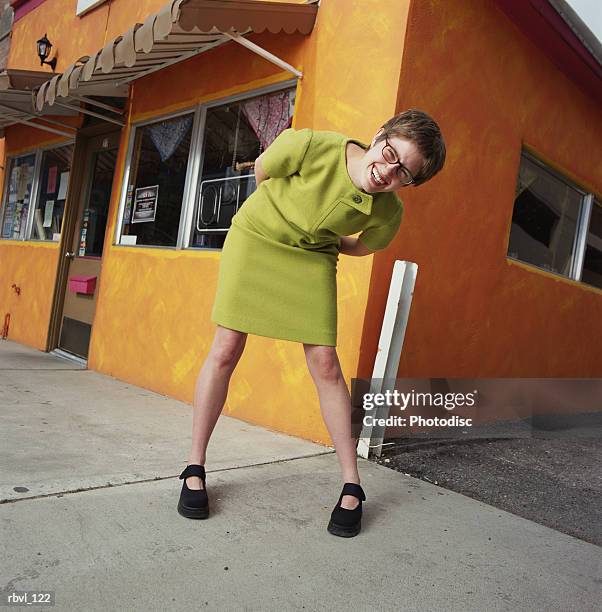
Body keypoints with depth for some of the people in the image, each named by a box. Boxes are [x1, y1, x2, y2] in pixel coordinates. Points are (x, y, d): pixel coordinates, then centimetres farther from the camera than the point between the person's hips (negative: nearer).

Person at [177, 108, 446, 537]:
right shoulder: (312, 146, -30)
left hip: (312, 258, 1)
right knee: (226, 350, -5)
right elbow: (262, 169, -6)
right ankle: (195, 468, 10)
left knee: (325, 364, -7)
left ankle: (352, 487, 4)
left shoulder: (389, 213, -22)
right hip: (255, 236, 0)